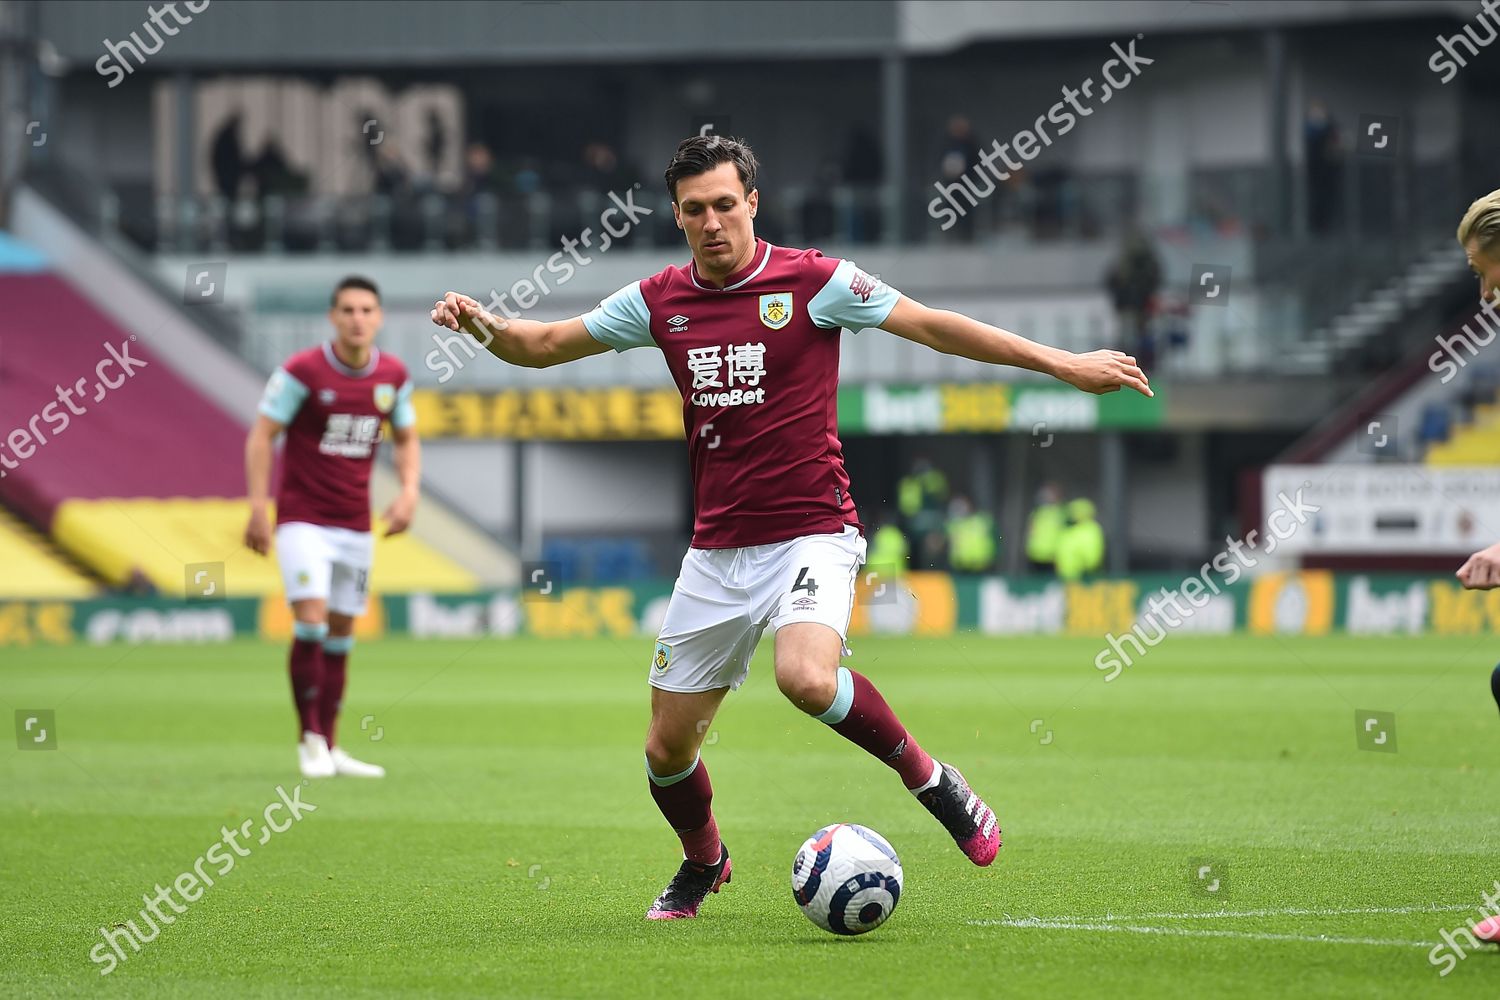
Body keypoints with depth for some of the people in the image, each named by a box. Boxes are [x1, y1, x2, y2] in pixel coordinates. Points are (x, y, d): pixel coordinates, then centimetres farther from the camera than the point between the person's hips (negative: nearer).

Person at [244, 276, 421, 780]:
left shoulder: (393, 375, 3)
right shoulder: (302, 371, -12)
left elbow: (407, 439, 16)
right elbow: (261, 436, -9)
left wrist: (408, 492, -2)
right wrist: (258, 508, -15)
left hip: (355, 524, 5)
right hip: (302, 518, -5)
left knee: (342, 634, 7)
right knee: (311, 620, -18)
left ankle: (328, 747, 15)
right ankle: (310, 739, -6)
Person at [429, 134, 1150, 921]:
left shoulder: (811, 281, -6)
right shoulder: (660, 301, 5)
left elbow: (933, 326, -4)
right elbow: (545, 345, 14)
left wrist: (1062, 364, -7)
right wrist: (481, 325, -7)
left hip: (810, 536, -4)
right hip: (715, 553, 4)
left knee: (807, 679, -34)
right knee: (667, 750, 6)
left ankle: (928, 777, -10)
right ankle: (703, 864, 37)